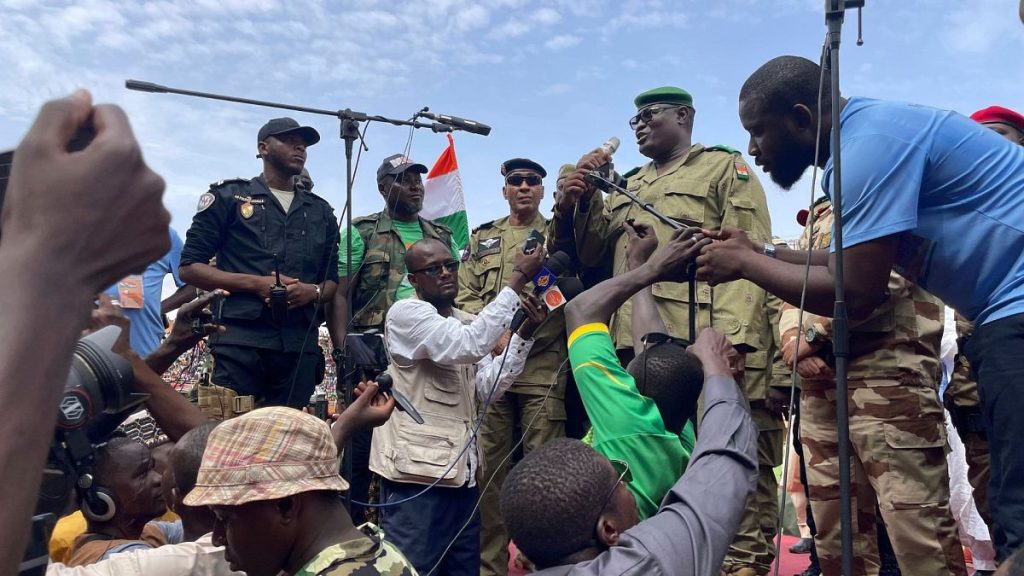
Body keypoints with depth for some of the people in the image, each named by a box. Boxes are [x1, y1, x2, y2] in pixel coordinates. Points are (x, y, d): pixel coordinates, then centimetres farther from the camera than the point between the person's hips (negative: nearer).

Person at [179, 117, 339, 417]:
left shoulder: (321, 211, 21)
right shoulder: (228, 197, 10)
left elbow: (332, 280, 20)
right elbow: (190, 267, 4)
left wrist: (313, 291, -5)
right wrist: (255, 283, -10)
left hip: (301, 344, 4)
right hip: (240, 339, -3)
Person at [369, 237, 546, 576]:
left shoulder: (466, 323, 15)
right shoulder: (405, 313, -8)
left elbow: (488, 389, 6)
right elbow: (468, 345, -24)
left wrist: (524, 334, -5)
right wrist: (517, 279, -21)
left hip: (461, 469, 8)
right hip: (418, 469, -7)